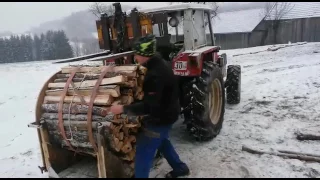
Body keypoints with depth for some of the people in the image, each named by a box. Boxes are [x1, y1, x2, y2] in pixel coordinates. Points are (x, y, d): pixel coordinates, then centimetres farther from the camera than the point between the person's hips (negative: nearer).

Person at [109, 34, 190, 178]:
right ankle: (180, 168, 45)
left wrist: (123, 109, -31)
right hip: (165, 113, 10)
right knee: (162, 142, 29)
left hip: (160, 118, -10)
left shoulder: (156, 74, -31)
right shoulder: (158, 65, 2)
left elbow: (149, 106, -33)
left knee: (144, 151, 0)